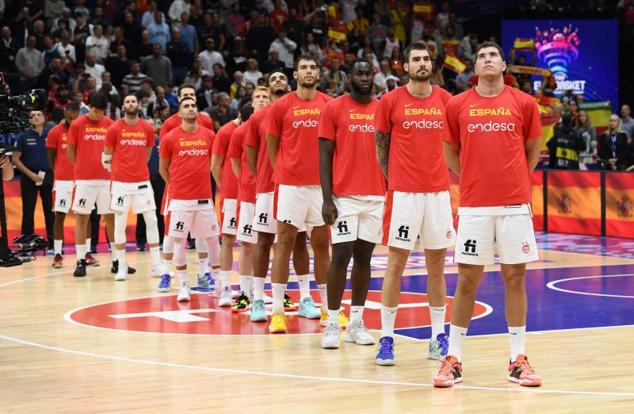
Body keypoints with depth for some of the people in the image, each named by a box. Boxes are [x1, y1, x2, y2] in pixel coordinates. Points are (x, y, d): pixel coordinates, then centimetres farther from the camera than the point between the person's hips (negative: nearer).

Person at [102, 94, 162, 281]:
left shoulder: (148, 128, 4)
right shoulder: (114, 128, -3)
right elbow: (107, 153, 8)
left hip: (142, 181, 2)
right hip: (121, 182, -2)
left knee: (151, 220, 0)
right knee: (120, 223, 0)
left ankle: (156, 265, 6)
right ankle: (122, 267, 6)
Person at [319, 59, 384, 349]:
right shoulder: (334, 108, 0)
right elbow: (325, 156, -2)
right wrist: (327, 199, -9)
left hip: (377, 195, 3)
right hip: (345, 196, -3)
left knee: (364, 257, 7)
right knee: (341, 256, -6)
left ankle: (356, 322, 13)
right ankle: (332, 323, 1)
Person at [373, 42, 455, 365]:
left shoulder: (445, 100, 5)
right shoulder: (391, 101, -1)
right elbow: (381, 146, 5)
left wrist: (443, 175, 8)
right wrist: (393, 180, 2)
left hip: (438, 192, 3)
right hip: (403, 193, -3)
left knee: (437, 265, 7)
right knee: (396, 264, -2)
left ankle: (438, 337, 14)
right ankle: (386, 338, 3)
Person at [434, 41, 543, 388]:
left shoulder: (523, 103, 3)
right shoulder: (457, 105, 3)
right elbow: (450, 151, 15)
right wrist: (472, 181, 11)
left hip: (515, 204, 1)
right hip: (473, 205, 0)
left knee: (515, 278, 4)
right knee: (467, 280, 1)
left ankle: (518, 360, 11)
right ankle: (453, 359, 9)